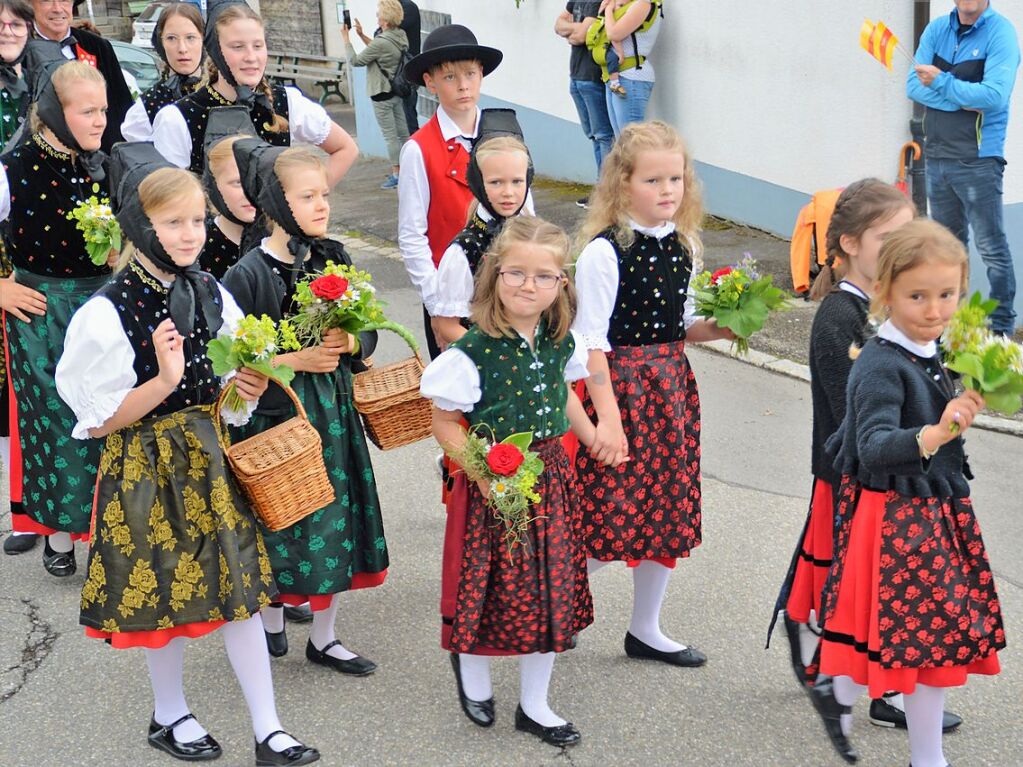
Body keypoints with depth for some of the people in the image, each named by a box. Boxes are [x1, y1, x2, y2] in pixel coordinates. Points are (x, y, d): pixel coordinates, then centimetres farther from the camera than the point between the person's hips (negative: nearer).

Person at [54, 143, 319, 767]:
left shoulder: (210, 294, -1)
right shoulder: (108, 313, -18)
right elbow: (100, 421, -16)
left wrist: (247, 387, -9)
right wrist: (165, 381, -28)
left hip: (210, 457, 5)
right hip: (148, 469, -5)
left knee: (237, 581, 6)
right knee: (166, 591, 10)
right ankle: (170, 715, 34)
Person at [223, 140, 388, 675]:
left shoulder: (334, 260, 4)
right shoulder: (248, 274, -13)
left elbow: (368, 333, 10)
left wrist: (348, 343, -11)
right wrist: (295, 359, -19)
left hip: (333, 411, 5)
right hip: (274, 415, -5)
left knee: (337, 521, 9)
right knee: (278, 524, 6)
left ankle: (324, 638, 24)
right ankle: (270, 626, 30)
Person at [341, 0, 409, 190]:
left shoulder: (381, 42, -25)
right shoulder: (400, 36, 0)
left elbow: (355, 61, -14)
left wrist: (346, 39, -3)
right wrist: (362, 36, 11)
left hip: (382, 95, -8)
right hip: (397, 92, 8)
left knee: (390, 136, 0)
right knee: (403, 133, 13)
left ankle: (396, 175, 5)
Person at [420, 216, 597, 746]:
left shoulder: (560, 343, 0)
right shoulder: (473, 351, -18)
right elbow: (444, 421, -13)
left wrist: (594, 438, 11)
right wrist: (482, 473, -22)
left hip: (550, 478, 5)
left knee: (551, 585, 10)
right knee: (491, 583, 6)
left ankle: (534, 705, 27)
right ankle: (471, 667, 40)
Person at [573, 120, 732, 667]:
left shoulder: (682, 246, 7)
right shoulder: (604, 252, -15)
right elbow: (591, 339, -16)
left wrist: (717, 328, -2)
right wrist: (606, 415, -20)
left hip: (672, 383, 7)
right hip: (619, 383, -7)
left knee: (670, 511, 12)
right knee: (613, 516, -5)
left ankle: (645, 630, 27)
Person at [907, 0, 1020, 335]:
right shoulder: (937, 30, 7)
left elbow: (994, 96, -20)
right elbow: (914, 85, -2)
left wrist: (941, 82, -15)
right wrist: (963, 100, -15)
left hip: (978, 160, -6)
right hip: (937, 155, 6)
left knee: (992, 248, -2)